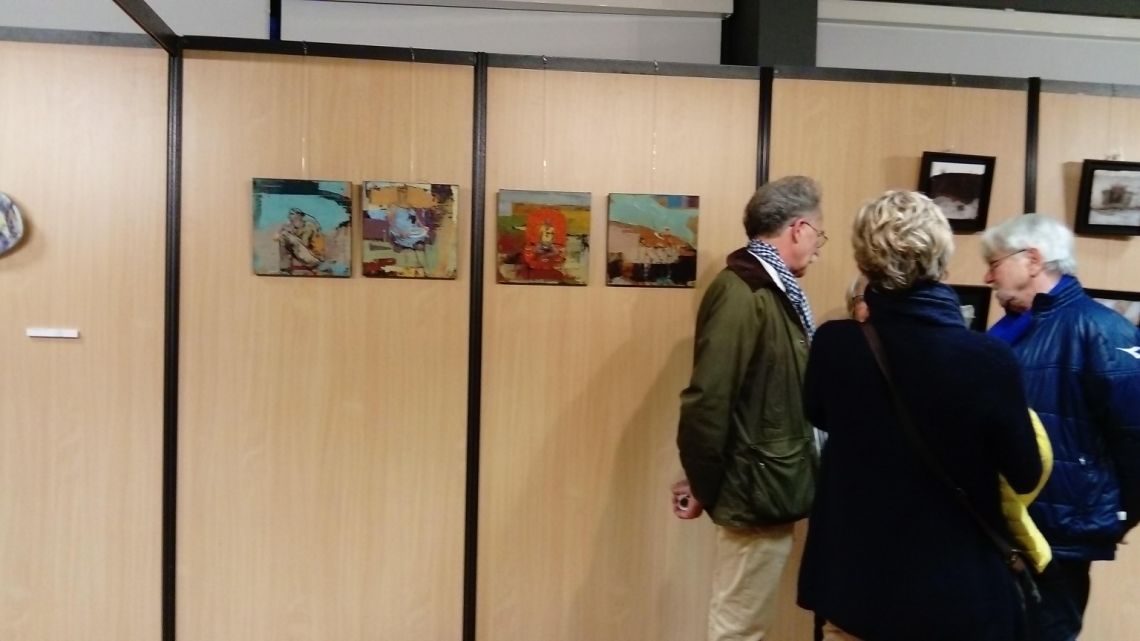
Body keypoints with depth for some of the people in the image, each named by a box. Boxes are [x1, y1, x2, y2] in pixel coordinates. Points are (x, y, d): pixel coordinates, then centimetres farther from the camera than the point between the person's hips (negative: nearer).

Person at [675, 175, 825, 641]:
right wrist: (703, 487, -15)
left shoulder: (773, 290, 11)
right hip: (755, 493, -9)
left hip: (770, 489, 9)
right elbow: (707, 399, -24)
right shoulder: (741, 293, -20)